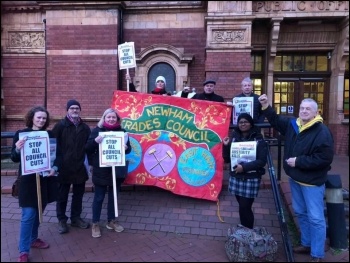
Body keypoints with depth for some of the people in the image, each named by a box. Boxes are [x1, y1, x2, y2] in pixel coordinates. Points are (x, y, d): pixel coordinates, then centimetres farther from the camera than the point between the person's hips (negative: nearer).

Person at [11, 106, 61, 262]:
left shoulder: (49, 135, 2)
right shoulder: (21, 134, -5)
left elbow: (57, 154, 4)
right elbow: (14, 158, -5)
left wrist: (55, 168, -13)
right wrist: (17, 149, -26)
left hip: (45, 179, 4)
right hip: (28, 180, -4)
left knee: (38, 212, 17)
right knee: (28, 215, -3)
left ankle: (33, 239, 36)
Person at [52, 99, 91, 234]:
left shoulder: (85, 127, 6)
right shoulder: (60, 125, -6)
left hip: (80, 166, 4)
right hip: (64, 167, -4)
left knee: (78, 194, 15)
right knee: (62, 195, 10)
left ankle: (76, 218, 31)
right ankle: (62, 220, 25)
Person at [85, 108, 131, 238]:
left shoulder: (122, 131, 4)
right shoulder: (97, 130, -3)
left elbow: (128, 148, 10)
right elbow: (87, 148, -6)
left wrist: (126, 147, -14)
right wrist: (95, 141, -25)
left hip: (116, 170, 3)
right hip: (101, 170, -3)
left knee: (113, 197, 15)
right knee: (99, 197, 7)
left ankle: (111, 221, 32)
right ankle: (95, 224, 22)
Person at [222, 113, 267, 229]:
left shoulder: (258, 139, -5)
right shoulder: (233, 137, 5)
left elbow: (262, 161, -11)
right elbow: (227, 159, 6)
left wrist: (244, 167, -21)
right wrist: (226, 146, -11)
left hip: (251, 179, -3)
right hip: (236, 178, 4)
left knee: (245, 208, -3)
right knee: (243, 207, 12)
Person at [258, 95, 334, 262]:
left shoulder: (322, 132, -19)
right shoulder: (292, 124, 3)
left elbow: (325, 159, -24)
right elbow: (275, 120, 19)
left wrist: (299, 161, -22)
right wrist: (266, 106, 6)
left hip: (312, 181, -7)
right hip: (295, 178, 8)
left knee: (316, 218, 1)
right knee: (300, 213, 20)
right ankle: (306, 244, 37)